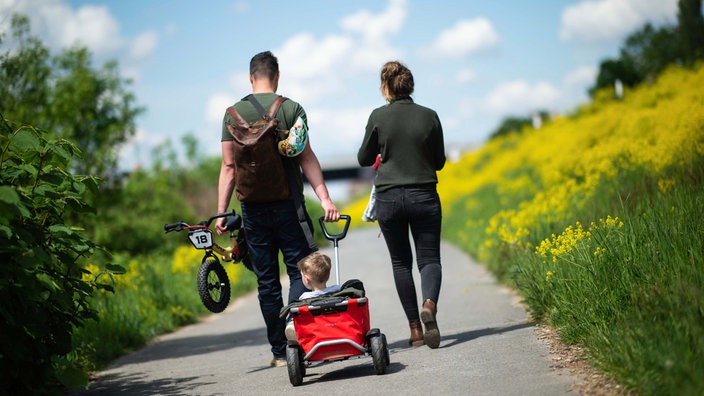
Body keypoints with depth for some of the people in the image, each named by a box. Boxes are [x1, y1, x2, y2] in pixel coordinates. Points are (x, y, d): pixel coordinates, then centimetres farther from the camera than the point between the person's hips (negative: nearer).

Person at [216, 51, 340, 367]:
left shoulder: (233, 113, 4)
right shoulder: (291, 108, -1)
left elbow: (229, 167, 1)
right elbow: (306, 156, -8)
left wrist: (221, 212, 3)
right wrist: (325, 198, -9)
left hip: (253, 207, 2)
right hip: (287, 203, -2)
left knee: (266, 281, 8)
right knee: (301, 271, 3)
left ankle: (279, 352, 11)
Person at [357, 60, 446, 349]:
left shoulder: (379, 117, -6)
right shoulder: (429, 116, -1)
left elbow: (364, 159, 4)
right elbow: (439, 162, 7)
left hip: (389, 198, 0)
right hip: (424, 197, 1)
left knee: (401, 262, 11)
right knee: (429, 258, 6)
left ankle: (415, 329, 9)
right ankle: (429, 304, -24)